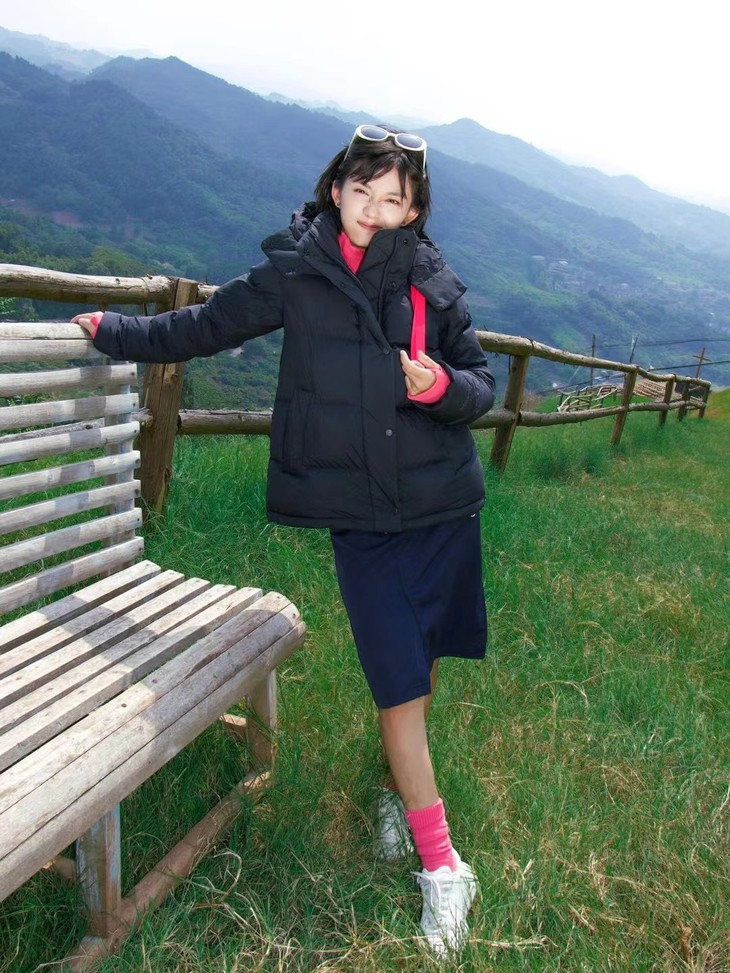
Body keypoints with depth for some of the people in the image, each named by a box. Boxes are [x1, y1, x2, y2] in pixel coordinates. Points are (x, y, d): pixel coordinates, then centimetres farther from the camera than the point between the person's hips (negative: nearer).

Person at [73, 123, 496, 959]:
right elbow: (207, 325, 13)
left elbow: (482, 384, 7)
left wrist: (444, 387, -16)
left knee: (422, 663, 13)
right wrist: (117, 333, 23)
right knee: (397, 684, -2)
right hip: (361, 519, -2)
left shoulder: (433, 283, 0)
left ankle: (399, 788, 41)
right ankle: (440, 865, 15)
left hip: (445, 510, 2)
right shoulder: (295, 274, -1)